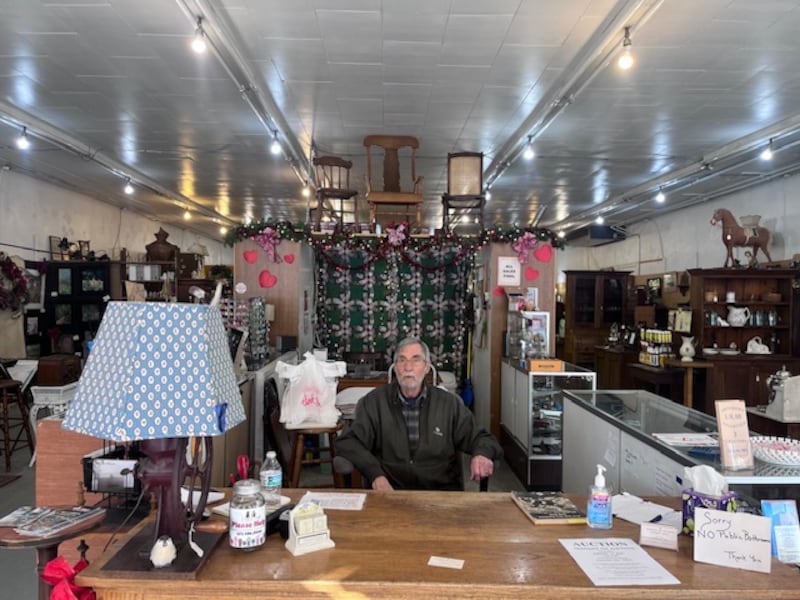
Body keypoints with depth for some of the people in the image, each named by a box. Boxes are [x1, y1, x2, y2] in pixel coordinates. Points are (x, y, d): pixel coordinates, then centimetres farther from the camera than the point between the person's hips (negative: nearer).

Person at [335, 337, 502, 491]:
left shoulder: (450, 403, 7)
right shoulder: (374, 402, 4)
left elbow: (482, 439, 11)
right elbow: (348, 442, 0)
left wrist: (482, 454, -14)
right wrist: (375, 474, -17)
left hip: (442, 491, 1)